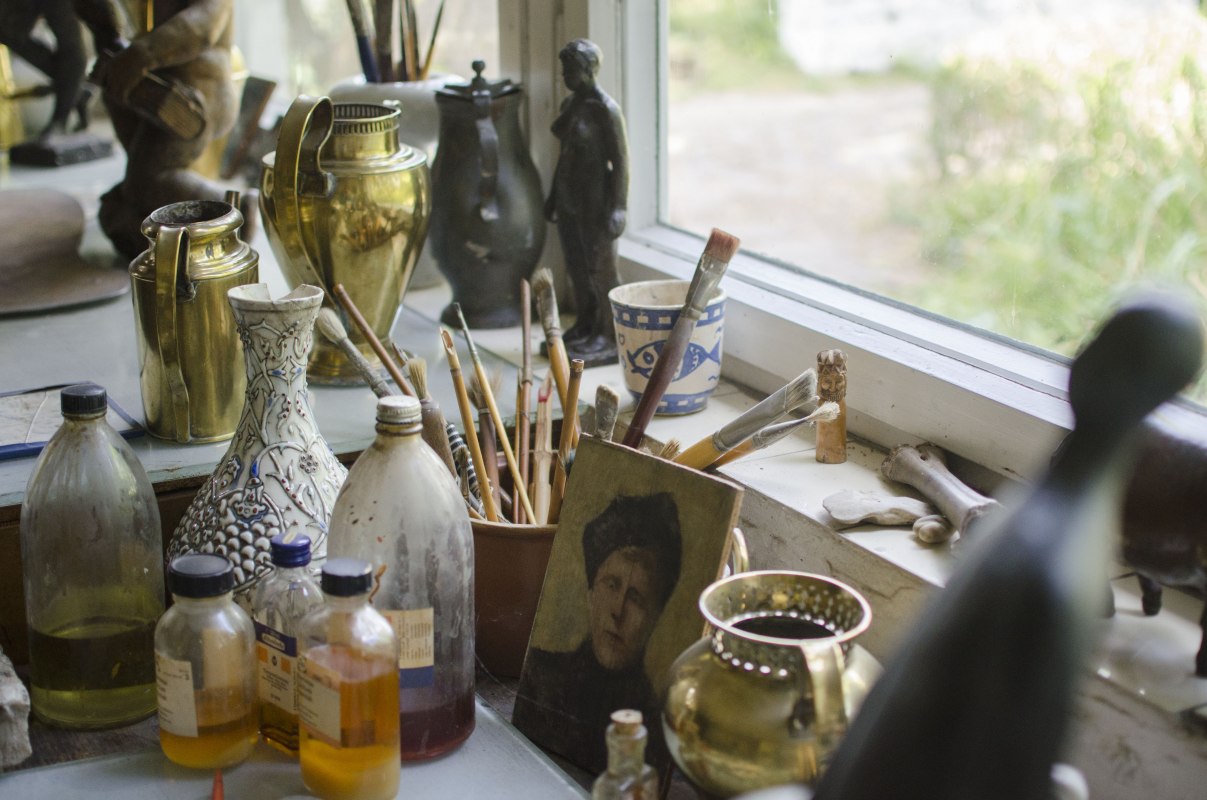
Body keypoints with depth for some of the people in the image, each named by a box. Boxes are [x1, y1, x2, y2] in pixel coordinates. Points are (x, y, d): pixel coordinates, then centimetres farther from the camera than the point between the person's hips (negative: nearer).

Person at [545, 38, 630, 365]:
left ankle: (610, 340, 8)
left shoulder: (605, 109, -17)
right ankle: (584, 328, 30)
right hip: (569, 198, 9)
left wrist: (617, 208, -21)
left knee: (601, 270, -1)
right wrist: (553, 195, 22)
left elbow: (620, 161, -17)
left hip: (595, 199, -9)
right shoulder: (569, 104, 9)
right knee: (576, 267, 16)